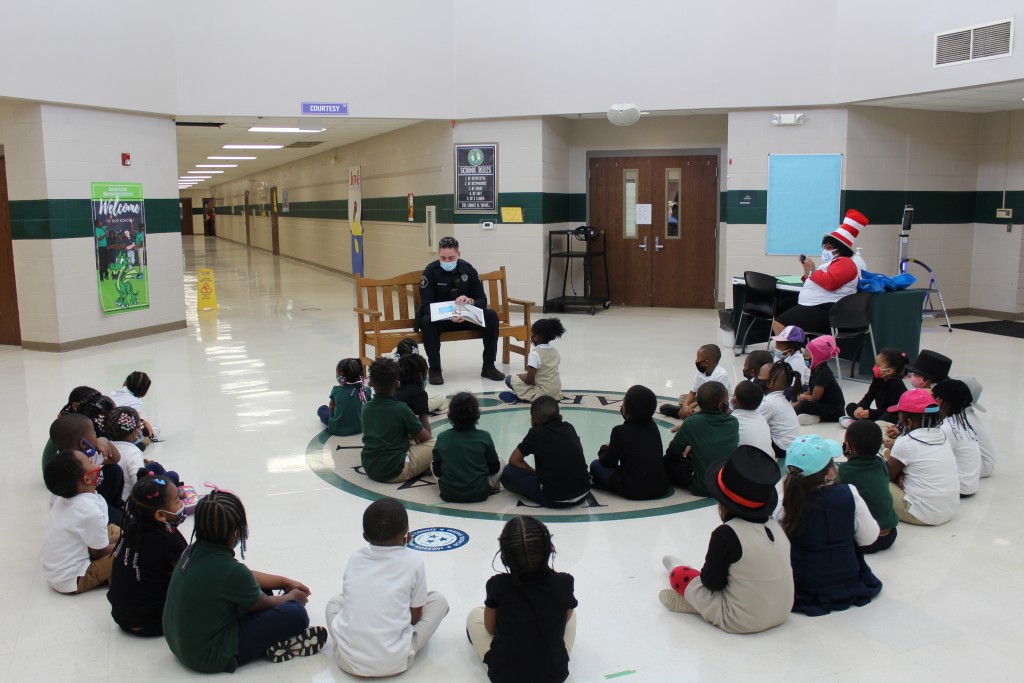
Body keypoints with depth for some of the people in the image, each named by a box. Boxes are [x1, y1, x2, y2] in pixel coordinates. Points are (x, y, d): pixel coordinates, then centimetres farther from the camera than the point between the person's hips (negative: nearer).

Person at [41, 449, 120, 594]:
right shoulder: (90, 511, -28)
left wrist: (116, 537, 2)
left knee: (112, 529, 16)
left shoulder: (64, 498, -1)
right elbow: (99, 552, -14)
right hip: (72, 582, -9)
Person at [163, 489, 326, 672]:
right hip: (209, 657, -9)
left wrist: (285, 581, 17)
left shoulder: (194, 550, -6)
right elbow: (263, 604, -7)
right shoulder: (230, 570, -29)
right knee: (296, 614, -14)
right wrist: (293, 597, 13)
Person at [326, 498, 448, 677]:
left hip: (348, 661, 2)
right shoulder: (413, 562, -2)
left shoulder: (355, 558, 7)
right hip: (394, 663, -2)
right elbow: (415, 616, 6)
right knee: (438, 599, 15)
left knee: (335, 601, 30)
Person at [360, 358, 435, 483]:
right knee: (434, 443, 4)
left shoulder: (366, 408, 3)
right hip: (395, 472, -6)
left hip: (369, 469, 6)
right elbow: (426, 438, -1)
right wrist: (414, 436, 20)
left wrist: (409, 435, 16)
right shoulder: (401, 409, -13)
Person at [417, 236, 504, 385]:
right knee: (427, 322, -37)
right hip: (439, 317, -3)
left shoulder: (468, 270, -5)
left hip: (465, 317, 3)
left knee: (491, 316, -20)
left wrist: (470, 301, -33)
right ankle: (435, 370, -24)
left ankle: (488, 366, -12)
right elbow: (426, 306, -20)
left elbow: (482, 300, -7)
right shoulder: (430, 271, -14)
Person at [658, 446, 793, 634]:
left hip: (740, 622, -7)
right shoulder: (776, 526, -3)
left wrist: (706, 572, 8)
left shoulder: (726, 534, -21)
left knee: (679, 574, 7)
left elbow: (712, 582, -13)